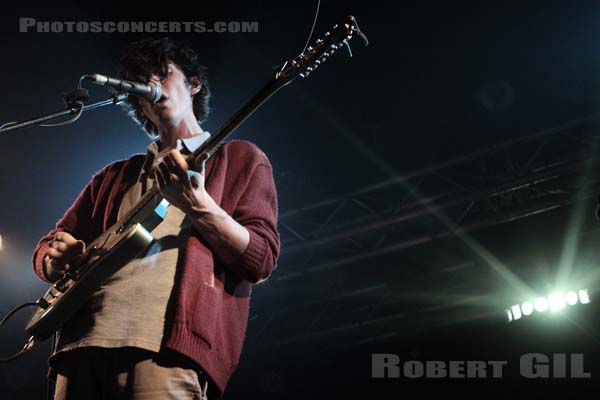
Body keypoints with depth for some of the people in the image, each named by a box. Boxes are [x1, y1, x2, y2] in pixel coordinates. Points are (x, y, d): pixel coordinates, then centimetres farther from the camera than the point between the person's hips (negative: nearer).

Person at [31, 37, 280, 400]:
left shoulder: (240, 159, 14)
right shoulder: (116, 176, 26)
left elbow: (262, 260, 2)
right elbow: (47, 247, 26)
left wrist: (198, 205, -13)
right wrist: (56, 260, 2)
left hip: (167, 345, -4)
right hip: (83, 343, 4)